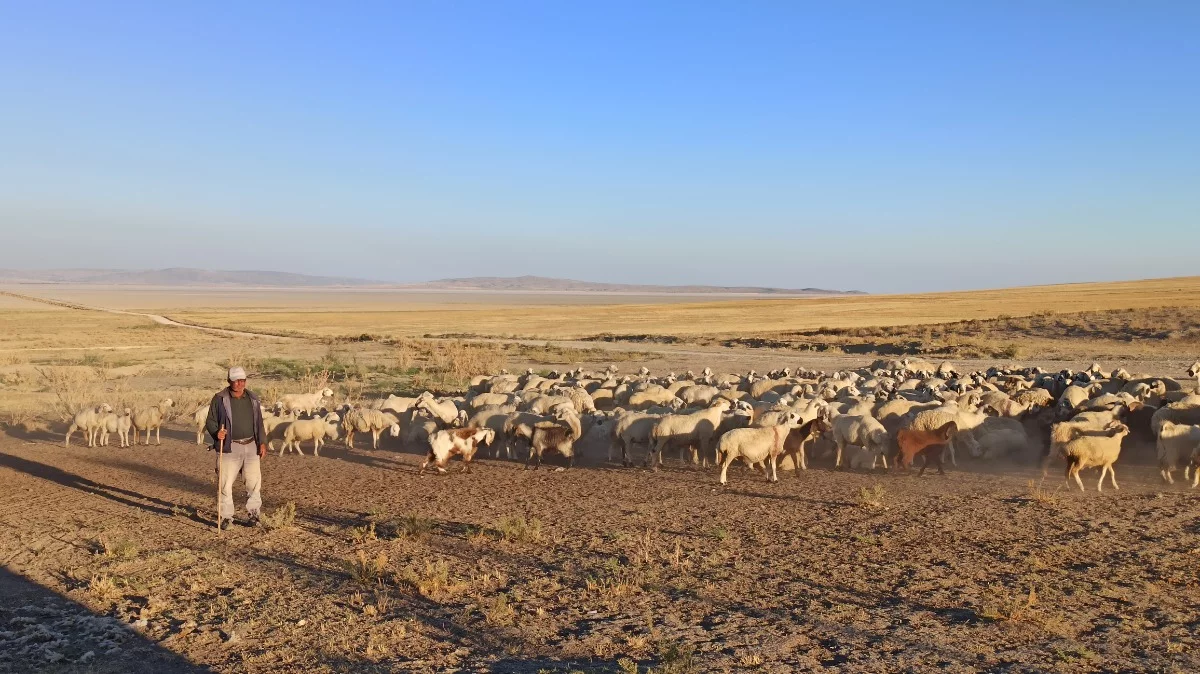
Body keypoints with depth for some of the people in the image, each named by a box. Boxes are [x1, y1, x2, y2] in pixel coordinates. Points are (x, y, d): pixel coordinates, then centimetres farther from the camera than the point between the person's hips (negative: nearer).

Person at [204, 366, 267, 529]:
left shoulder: (252, 399, 10)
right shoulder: (220, 399, -4)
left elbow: (259, 422, 16)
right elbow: (210, 422, -1)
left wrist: (262, 442, 9)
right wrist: (217, 433, -21)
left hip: (251, 446, 3)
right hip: (229, 447, -3)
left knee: (254, 482, 4)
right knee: (226, 483, -1)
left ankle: (253, 514, 17)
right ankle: (226, 517, 11)